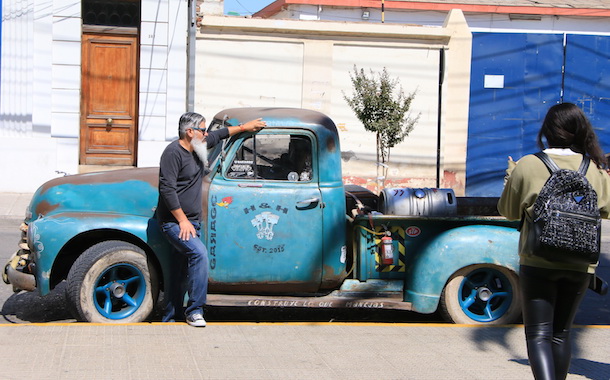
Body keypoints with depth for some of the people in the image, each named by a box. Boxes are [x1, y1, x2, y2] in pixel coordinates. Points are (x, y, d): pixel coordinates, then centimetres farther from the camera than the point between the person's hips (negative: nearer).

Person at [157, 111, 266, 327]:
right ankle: (194, 311, -19)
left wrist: (243, 127, 36)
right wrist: (182, 220, -20)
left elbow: (219, 135, 32)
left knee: (180, 272, 9)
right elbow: (166, 188, -19)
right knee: (199, 253, -25)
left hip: (191, 223, 9)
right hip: (174, 222, -9)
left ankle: (169, 318, 17)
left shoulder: (197, 148, 13)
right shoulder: (174, 152, -14)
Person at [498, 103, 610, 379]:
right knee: (561, 332, 18)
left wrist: (510, 176, 17)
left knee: (538, 333, -2)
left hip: (539, 262, -3)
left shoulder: (527, 166, -8)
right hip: (580, 264, 3)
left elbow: (509, 211, 2)